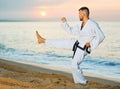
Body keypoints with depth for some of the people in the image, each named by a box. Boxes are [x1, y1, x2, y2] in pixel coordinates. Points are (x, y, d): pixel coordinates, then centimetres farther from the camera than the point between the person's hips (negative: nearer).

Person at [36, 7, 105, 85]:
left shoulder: (93, 24, -18)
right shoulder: (80, 24, 7)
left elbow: (101, 36, -20)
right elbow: (71, 31, 18)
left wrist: (91, 44, -20)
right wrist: (64, 22, 10)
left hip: (83, 48, -7)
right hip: (77, 43, 8)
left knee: (75, 65, -5)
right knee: (60, 42, 8)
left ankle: (82, 81, 14)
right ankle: (43, 40, 21)